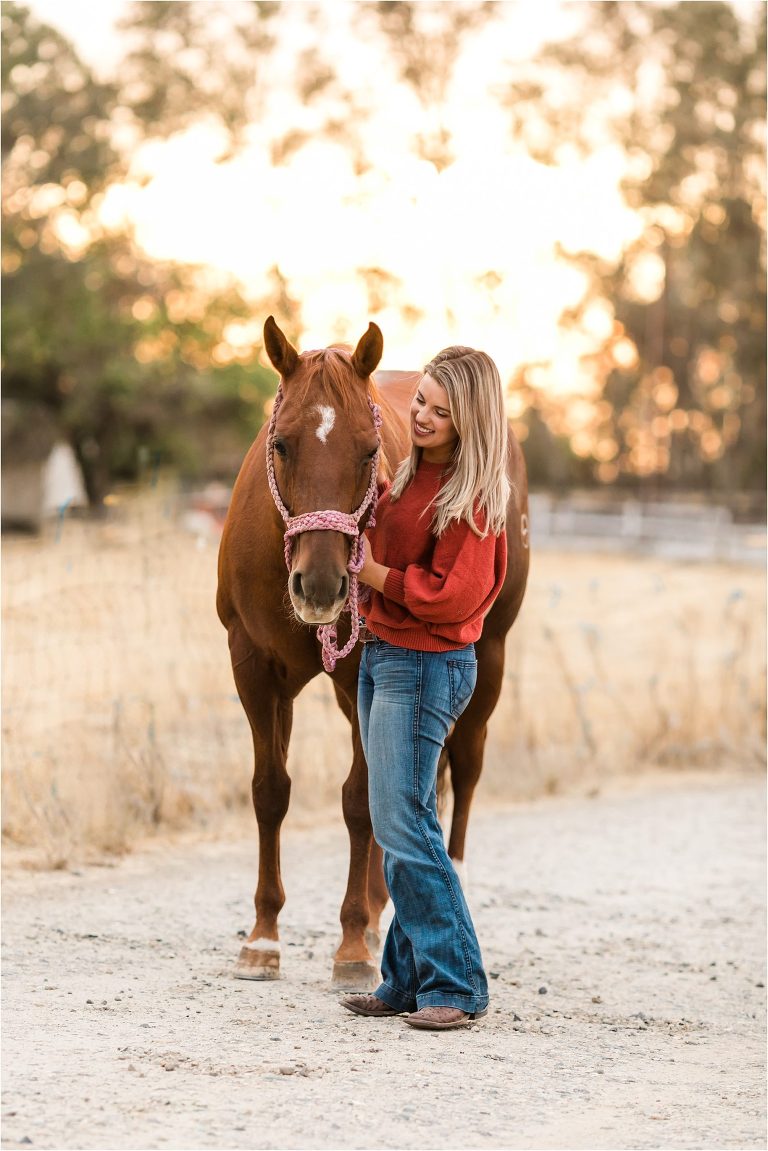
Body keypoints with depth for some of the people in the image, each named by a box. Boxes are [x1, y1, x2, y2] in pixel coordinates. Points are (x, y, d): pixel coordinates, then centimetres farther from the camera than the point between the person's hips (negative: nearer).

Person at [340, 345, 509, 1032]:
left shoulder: (471, 496, -16)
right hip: (383, 656, 10)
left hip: (426, 666, -10)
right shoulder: (411, 473, 12)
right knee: (398, 827, 11)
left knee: (402, 826, -11)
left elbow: (454, 595, -20)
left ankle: (457, 987, -4)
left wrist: (374, 573, -14)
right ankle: (409, 980, 17)